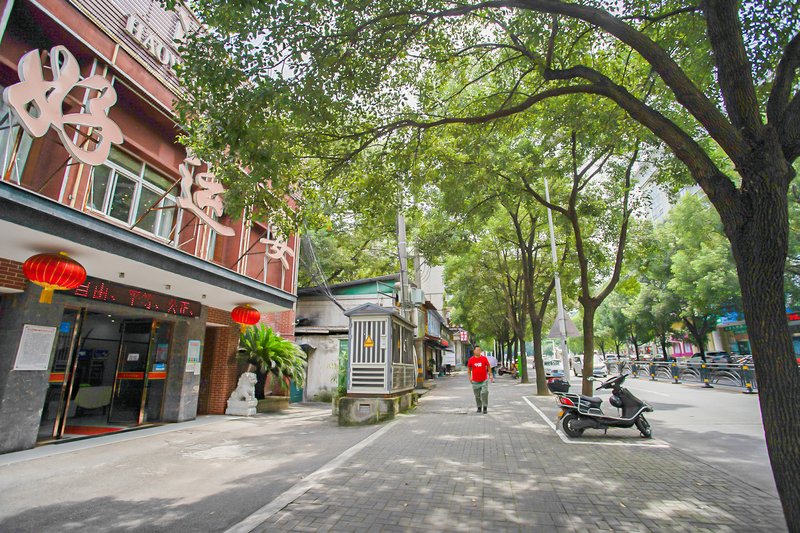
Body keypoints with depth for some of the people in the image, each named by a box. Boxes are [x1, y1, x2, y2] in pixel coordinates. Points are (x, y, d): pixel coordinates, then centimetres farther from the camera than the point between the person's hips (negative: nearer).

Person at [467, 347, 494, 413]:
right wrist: (469, 377, 3)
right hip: (475, 381, 1)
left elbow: (488, 367, 5)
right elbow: (469, 369, 9)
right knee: (477, 395, 9)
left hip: (484, 380, -1)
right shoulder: (471, 359, -1)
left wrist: (490, 375, 2)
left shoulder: (484, 358, -3)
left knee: (484, 393, -9)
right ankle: (479, 407, 25)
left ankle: (485, 407, 4)